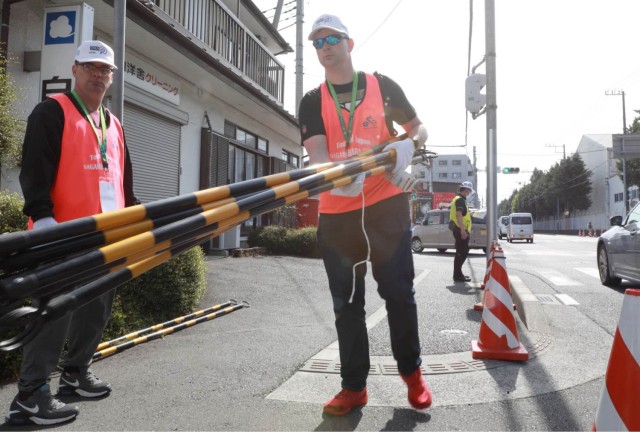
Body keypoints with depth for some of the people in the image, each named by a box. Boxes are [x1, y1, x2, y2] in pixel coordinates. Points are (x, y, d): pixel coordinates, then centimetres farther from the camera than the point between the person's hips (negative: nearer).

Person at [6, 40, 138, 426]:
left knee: (97, 309, 13)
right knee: (55, 312, -7)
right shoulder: (52, 112, -1)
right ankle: (30, 396, 3)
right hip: (64, 234, -8)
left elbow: (124, 178, 24)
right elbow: (35, 168, -12)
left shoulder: (114, 124, 21)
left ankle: (76, 373, 29)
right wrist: (42, 215, -22)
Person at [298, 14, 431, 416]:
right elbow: (316, 153, -6)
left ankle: (412, 372, 21)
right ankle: (354, 385, 15)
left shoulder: (382, 85, 8)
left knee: (398, 291, 1)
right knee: (346, 301, 4)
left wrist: (408, 145, -9)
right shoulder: (312, 102, 9)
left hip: (387, 205, -1)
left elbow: (419, 128, 15)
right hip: (336, 212, 2)